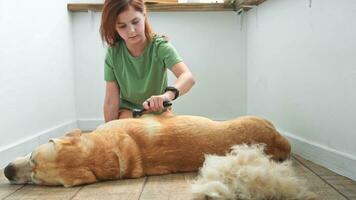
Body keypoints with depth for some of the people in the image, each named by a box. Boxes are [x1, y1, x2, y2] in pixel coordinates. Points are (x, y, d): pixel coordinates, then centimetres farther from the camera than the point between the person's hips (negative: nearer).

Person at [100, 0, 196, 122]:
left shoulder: (160, 47, -22)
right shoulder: (113, 54, -17)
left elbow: (188, 77, -39)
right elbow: (111, 101, -12)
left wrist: (168, 94, -58)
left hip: (158, 109, 0)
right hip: (127, 109, 0)